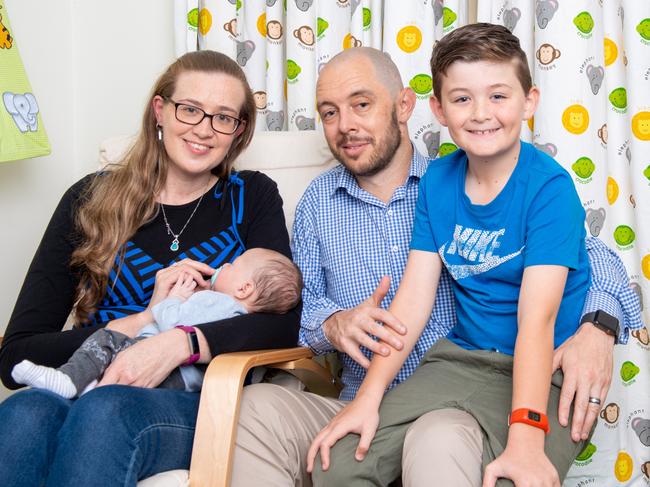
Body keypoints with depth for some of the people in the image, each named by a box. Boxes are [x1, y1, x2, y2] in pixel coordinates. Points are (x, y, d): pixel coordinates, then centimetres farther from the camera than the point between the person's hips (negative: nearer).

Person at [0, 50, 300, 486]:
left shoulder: (251, 197, 11)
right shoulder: (91, 201, 10)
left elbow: (284, 322, -5)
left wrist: (180, 342, -21)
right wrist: (142, 321, -9)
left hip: (200, 407, -1)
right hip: (88, 398, 2)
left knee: (106, 410, -36)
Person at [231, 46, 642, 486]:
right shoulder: (319, 201, 13)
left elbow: (589, 253, 2)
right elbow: (303, 302, 11)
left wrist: (597, 327, -19)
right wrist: (333, 324, -13)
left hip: (455, 406, -3)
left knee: (439, 442, -39)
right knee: (256, 405, -27)